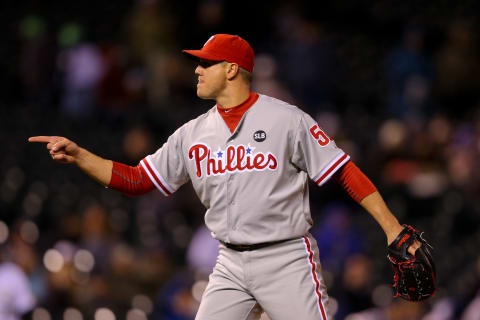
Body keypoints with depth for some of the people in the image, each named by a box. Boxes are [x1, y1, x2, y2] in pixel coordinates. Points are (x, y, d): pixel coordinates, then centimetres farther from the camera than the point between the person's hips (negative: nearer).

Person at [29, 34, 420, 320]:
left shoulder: (287, 119, -7)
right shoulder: (194, 134, 10)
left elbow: (344, 171, -8)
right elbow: (136, 179, 11)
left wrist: (391, 226, -16)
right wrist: (78, 156, 1)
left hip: (287, 257, -5)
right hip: (231, 264, 5)